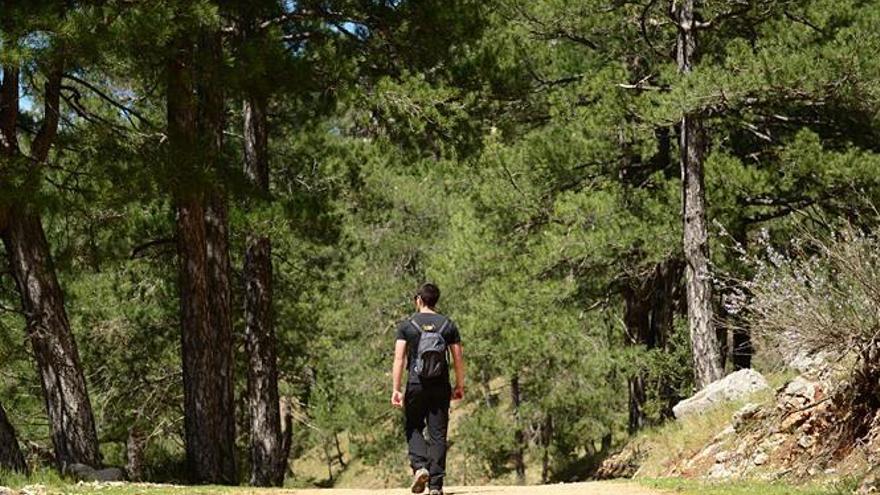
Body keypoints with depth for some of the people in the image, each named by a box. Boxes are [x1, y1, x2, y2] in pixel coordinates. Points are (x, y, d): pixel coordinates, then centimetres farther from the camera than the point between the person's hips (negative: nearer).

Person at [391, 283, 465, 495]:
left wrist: (395, 390, -6)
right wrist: (459, 386, 14)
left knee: (413, 428, 16)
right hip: (440, 387, 1)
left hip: (416, 386, -1)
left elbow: (399, 359, -6)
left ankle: (419, 466, -7)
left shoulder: (407, 325, -1)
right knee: (438, 434, 5)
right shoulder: (448, 325, 4)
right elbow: (458, 359, 4)